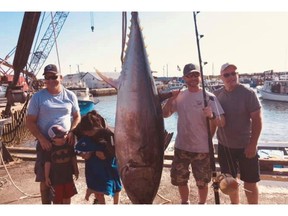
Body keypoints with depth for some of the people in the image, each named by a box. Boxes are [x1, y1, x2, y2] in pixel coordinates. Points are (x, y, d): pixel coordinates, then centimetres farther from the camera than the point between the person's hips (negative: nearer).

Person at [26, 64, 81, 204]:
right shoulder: (38, 97, -4)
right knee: (45, 181, 3)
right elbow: (30, 121, -2)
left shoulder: (70, 96, 2)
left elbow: (77, 116, 10)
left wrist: (72, 132, -7)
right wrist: (42, 139, -15)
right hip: (46, 144, -2)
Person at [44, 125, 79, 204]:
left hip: (68, 175, 3)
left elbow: (73, 158, 4)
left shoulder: (69, 144, -7)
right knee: (57, 198, 9)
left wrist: (76, 170, 10)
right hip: (55, 177, -3)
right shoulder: (50, 148, -15)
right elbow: (47, 163, -10)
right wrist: (47, 177, -6)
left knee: (67, 195, 18)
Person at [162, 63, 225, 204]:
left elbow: (222, 122, -14)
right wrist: (170, 99, -14)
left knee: (202, 182, 12)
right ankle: (184, 202, 41)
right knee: (179, 179, 17)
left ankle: (202, 204, 38)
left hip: (202, 148, -3)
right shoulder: (179, 96, 1)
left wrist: (211, 116, -35)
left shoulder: (208, 97, -10)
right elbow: (165, 114, 2)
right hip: (181, 146, 4)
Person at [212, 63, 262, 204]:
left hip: (245, 146, -4)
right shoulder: (217, 94, 0)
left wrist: (253, 144, -16)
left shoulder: (248, 93, -12)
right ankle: (234, 204, 38)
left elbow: (257, 119, -13)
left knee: (249, 182, 7)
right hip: (224, 146, 4)